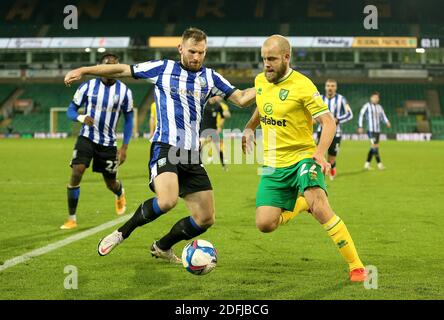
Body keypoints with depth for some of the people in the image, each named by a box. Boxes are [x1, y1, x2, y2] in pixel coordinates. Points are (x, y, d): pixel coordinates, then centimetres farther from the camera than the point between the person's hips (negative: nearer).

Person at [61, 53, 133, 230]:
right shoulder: (88, 86, -6)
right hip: (87, 138, -1)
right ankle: (71, 218, -9)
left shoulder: (124, 91, -3)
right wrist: (82, 118, -24)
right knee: (76, 174, -20)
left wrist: (124, 147, -1)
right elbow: (71, 110, -1)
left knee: (111, 183, 9)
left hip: (108, 143, 1)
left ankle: (120, 193, 50)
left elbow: (128, 120, 5)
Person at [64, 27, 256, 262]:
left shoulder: (210, 78, 14)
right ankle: (122, 233, -7)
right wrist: (84, 70, 6)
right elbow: (122, 70, 10)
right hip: (165, 148, -5)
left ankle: (162, 247, 27)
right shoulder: (163, 69, 5)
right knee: (167, 201, -31)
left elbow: (241, 99, 13)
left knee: (206, 219, 3)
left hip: (192, 156, 5)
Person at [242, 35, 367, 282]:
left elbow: (329, 121, -16)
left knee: (320, 208, -29)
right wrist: (250, 128, 28)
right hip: (273, 165, 6)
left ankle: (357, 266, -19)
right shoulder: (261, 81, 6)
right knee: (265, 224, -6)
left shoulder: (302, 86, -14)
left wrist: (320, 152, -29)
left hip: (301, 157, -6)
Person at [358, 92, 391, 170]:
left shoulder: (379, 107, 14)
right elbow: (361, 115, 0)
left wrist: (387, 122, -7)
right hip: (370, 129, -6)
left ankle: (367, 164, 14)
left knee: (373, 148, 6)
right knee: (375, 146, -14)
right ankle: (379, 164, -15)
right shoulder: (367, 106, -2)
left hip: (377, 130, 6)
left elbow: (383, 116, 14)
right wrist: (360, 127, -5)